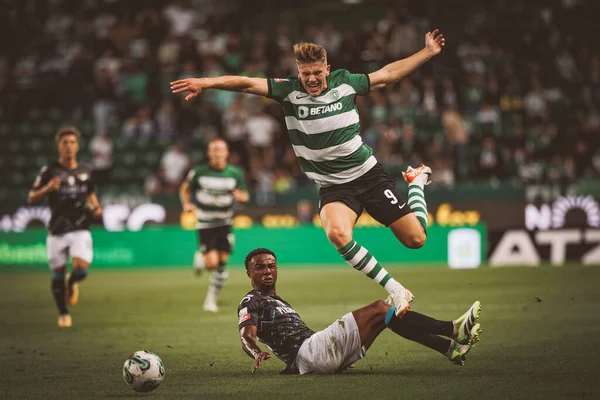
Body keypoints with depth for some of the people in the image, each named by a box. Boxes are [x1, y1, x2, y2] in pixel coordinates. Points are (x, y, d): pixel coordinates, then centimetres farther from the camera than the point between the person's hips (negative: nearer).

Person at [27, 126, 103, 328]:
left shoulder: (85, 170, 7)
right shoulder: (49, 171, -2)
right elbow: (31, 199, -3)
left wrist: (96, 208, 7)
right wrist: (47, 188, -20)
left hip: (81, 230, 1)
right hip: (57, 231, -1)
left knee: (81, 269, -18)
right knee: (58, 274, 5)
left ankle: (72, 282, 20)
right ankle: (63, 313, 27)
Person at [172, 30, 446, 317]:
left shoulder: (344, 82, -1)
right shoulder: (289, 91, -5)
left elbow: (388, 74, 10)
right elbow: (248, 83, -16)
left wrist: (428, 52, 10)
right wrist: (206, 83, -28)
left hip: (369, 174, 1)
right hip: (332, 187, -1)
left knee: (415, 238, -1)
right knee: (337, 233, -35)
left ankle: (417, 181, 35)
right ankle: (396, 290, -22)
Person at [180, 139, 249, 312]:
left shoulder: (235, 173, -2)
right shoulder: (199, 172, -8)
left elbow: (245, 195, 7)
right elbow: (185, 188, 7)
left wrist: (241, 197, -17)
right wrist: (186, 204, -12)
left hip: (224, 224, 3)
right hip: (205, 224, -3)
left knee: (222, 264, 2)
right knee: (212, 262, -15)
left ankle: (211, 299, 19)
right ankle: (200, 261, 22)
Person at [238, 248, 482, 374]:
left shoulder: (278, 303, 32)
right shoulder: (251, 302, 4)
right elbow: (247, 336, -13)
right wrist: (257, 353, -36)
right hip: (306, 355, -9)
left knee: (385, 315, 2)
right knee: (379, 309, -15)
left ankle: (451, 348, -7)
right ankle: (452, 329, -19)